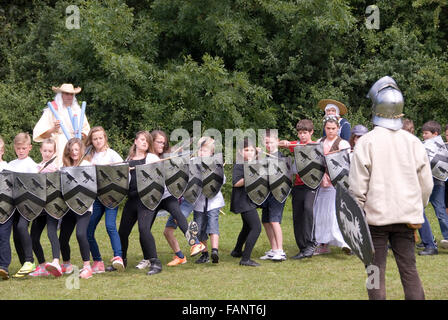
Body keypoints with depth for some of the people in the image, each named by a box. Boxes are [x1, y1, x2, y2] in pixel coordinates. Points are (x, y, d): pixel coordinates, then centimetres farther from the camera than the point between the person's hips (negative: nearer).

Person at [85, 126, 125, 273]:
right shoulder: (90, 156, 14)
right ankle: (97, 262, 10)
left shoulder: (112, 154, 2)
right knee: (88, 231, 0)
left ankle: (118, 257, -25)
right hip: (95, 196, 5)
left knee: (110, 226, -21)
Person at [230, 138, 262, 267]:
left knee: (248, 227, 26)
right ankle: (245, 258, -19)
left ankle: (237, 251, 46)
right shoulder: (239, 165, -13)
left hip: (250, 200, 10)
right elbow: (236, 183, -22)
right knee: (256, 228, -18)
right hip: (243, 201, -10)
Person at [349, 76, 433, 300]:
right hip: (406, 216, 3)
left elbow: (357, 186, -8)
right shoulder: (413, 142, 2)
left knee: (376, 271, 2)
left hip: (376, 216, -3)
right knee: (409, 269, 7)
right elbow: (426, 184, 7)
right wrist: (416, 209, 19)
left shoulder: (367, 142, -8)